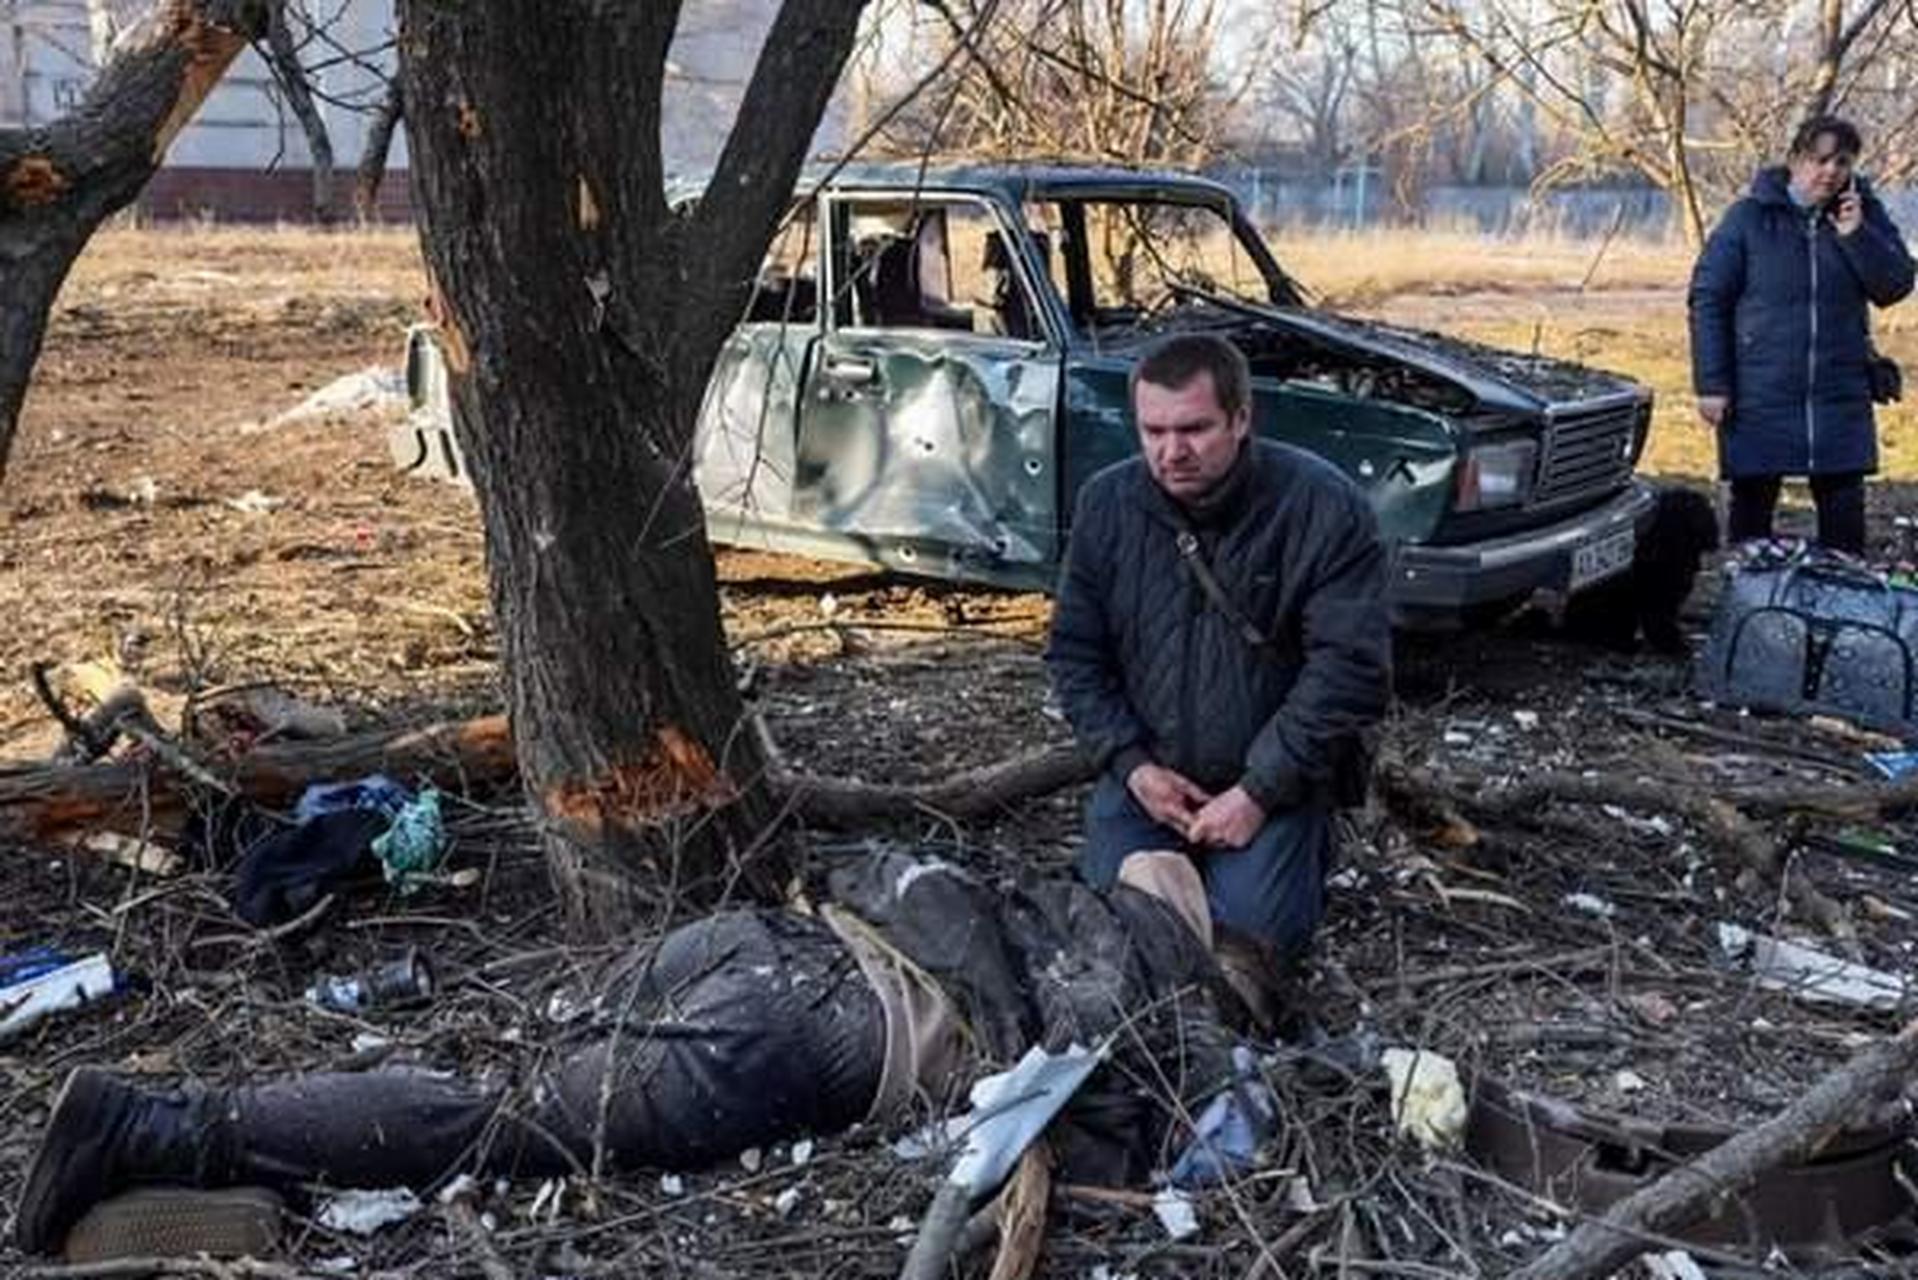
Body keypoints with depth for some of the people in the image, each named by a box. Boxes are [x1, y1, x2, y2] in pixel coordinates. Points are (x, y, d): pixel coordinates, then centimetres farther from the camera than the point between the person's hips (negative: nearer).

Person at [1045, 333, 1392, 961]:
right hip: (1148, 774, 3)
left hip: (1274, 779, -3)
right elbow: (1075, 651, 3)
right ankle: (1191, 860, 21)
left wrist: (1260, 792, -20)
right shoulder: (1106, 503, -3)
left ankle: (1305, 845, 16)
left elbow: (1350, 667, -17)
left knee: (1252, 927, -18)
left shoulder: (1325, 508, -15)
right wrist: (1131, 764, -10)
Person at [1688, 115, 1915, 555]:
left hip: (1841, 397, 3)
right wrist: (1711, 385, -9)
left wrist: (1857, 235, -14)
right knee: (1752, 504, 6)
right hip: (1759, 399, -2)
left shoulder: (1863, 214, 6)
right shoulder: (1750, 217, -4)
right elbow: (1708, 300, -4)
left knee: (1844, 510, 5)